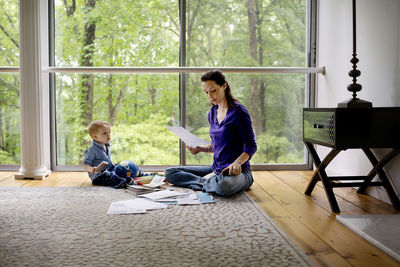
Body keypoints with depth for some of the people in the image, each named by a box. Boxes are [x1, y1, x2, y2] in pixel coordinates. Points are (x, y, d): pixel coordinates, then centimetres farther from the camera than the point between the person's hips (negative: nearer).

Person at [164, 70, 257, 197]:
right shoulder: (212, 112, 11)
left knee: (223, 186, -44)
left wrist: (237, 162, -31)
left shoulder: (238, 111, -11)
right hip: (216, 169, 8)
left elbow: (251, 146, -12)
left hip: (236, 171, -8)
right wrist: (200, 149, 0)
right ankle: (209, 181, -16)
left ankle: (207, 181, -12)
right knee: (169, 173, -1)